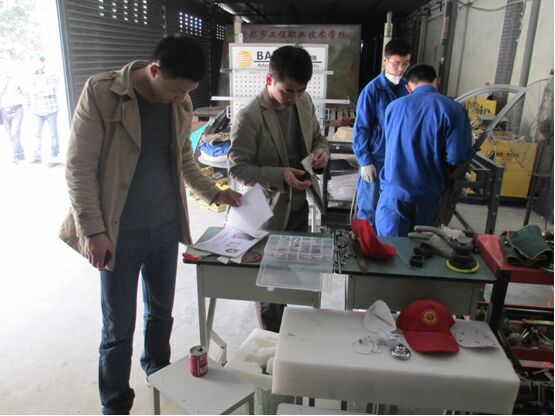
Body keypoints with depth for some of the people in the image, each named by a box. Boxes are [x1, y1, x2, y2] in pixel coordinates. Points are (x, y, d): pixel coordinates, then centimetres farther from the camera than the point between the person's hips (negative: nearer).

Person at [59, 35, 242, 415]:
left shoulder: (181, 103, 2)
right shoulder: (101, 93, -14)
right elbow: (79, 167, -12)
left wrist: (215, 193, 8)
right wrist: (93, 230, -15)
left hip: (167, 228, 5)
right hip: (120, 234, -4)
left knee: (161, 311, 21)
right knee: (119, 326, 7)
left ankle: (159, 371, 47)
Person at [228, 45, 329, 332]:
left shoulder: (304, 102, 0)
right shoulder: (248, 117, -20)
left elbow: (317, 136, 14)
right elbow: (237, 168, -18)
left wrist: (321, 151, -9)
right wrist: (279, 175, -30)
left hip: (300, 205, 7)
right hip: (271, 211, -7)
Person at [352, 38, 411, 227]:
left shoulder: (408, 89, 4)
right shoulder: (372, 90, -10)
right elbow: (361, 128, -8)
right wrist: (365, 161, -12)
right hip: (376, 159, -5)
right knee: (369, 209, 5)